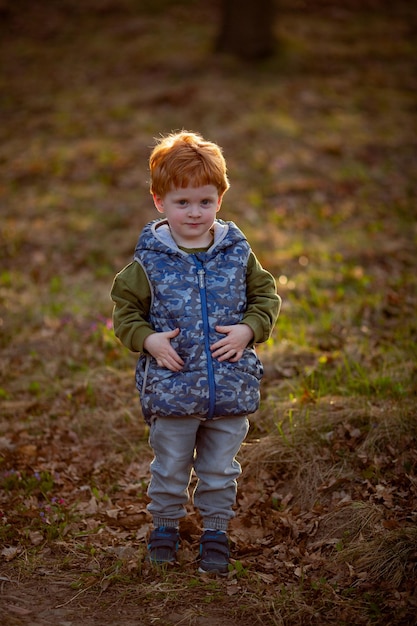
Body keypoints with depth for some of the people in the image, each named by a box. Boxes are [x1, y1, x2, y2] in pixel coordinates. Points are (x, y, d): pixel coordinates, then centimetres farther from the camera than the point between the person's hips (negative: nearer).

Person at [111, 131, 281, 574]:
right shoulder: (149, 260, -6)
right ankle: (166, 525, 36)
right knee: (170, 468, 14)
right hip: (171, 388, -1)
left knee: (220, 469, 14)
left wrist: (248, 329, -9)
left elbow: (267, 296, 8)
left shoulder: (237, 254, -2)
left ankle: (216, 530, 32)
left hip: (231, 387, 1)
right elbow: (124, 308, 3)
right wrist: (148, 339, -14)